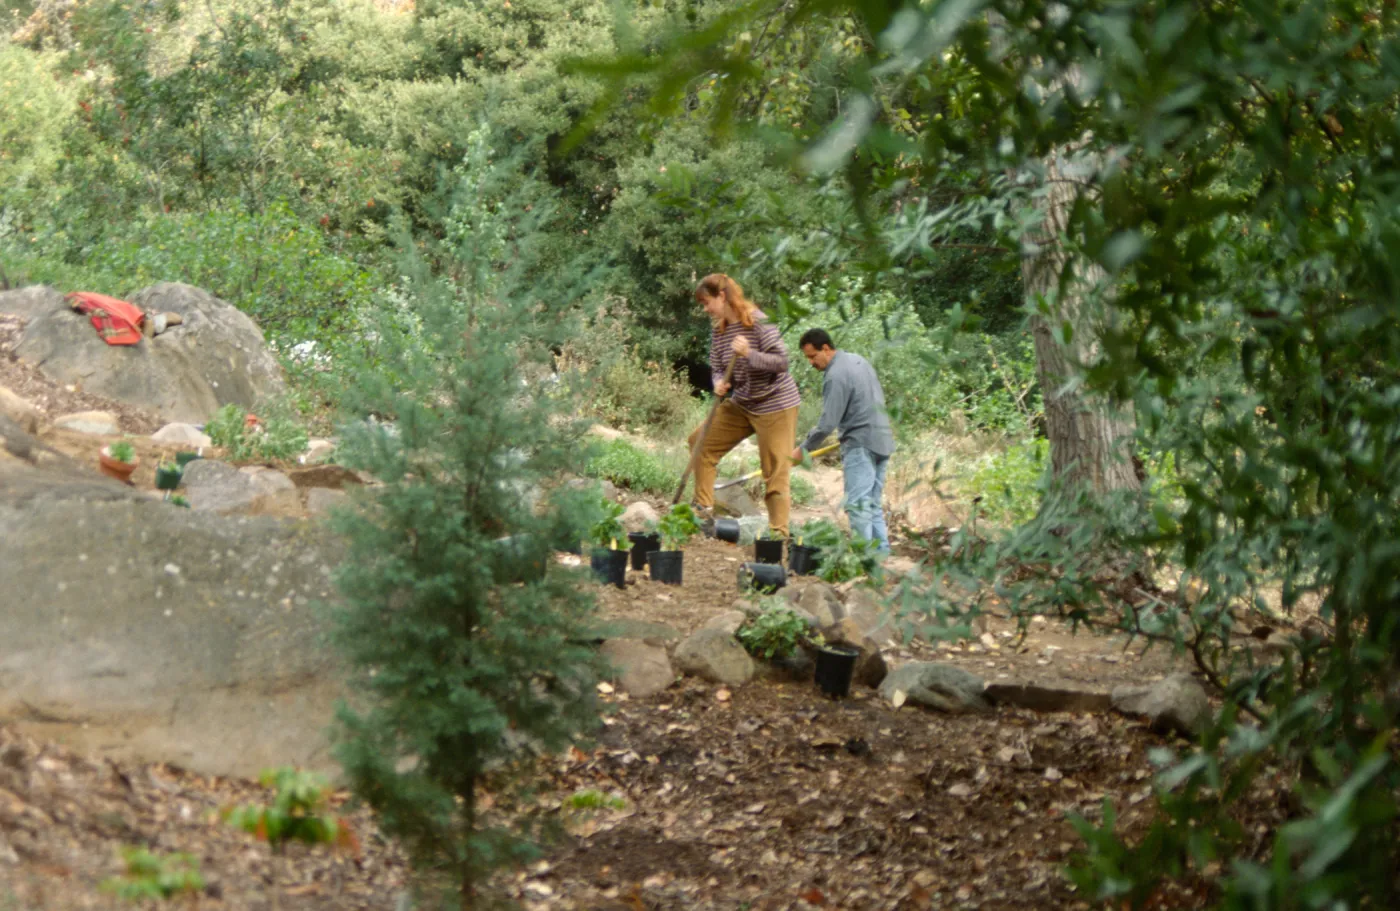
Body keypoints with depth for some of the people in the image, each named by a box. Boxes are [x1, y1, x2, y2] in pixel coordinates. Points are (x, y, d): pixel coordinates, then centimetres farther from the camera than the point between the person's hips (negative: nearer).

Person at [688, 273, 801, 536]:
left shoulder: (758, 322, -19)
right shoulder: (718, 328, 2)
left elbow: (782, 361, -22)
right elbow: (717, 368, 6)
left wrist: (749, 354, -34)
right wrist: (719, 383, -17)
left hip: (775, 405, -8)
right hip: (742, 403, 8)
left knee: (775, 473, -7)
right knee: (700, 441, 7)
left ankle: (779, 533, -3)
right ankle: (704, 508, 13)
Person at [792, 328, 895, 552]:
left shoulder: (836, 376, -16)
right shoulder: (859, 360, 13)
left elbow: (827, 424, -17)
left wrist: (803, 450, -6)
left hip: (861, 445, -10)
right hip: (882, 441, 10)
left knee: (858, 504, -9)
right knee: (874, 504, 13)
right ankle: (881, 552, 13)